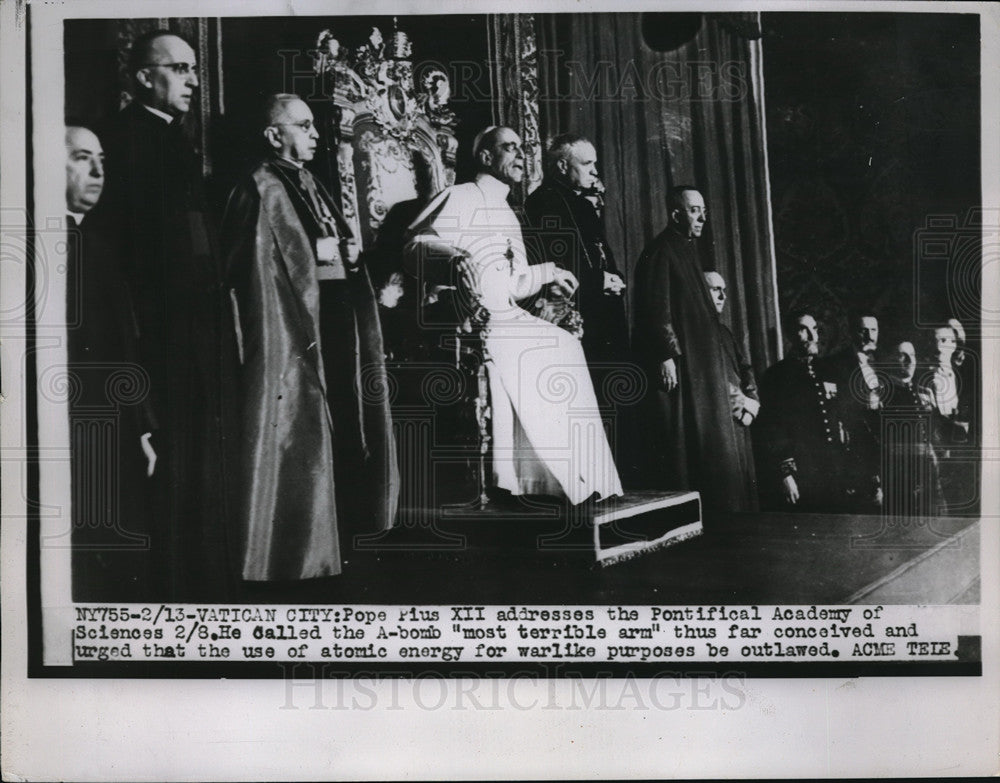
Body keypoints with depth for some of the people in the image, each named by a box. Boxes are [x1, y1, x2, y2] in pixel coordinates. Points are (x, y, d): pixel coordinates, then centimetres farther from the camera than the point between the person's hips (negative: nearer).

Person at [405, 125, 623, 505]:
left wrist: (548, 272, 19)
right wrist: (455, 256, -30)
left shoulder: (508, 216, 27)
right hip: (472, 321, -8)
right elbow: (417, 247, -13)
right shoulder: (461, 198, 0)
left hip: (506, 317, 8)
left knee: (566, 345, -11)